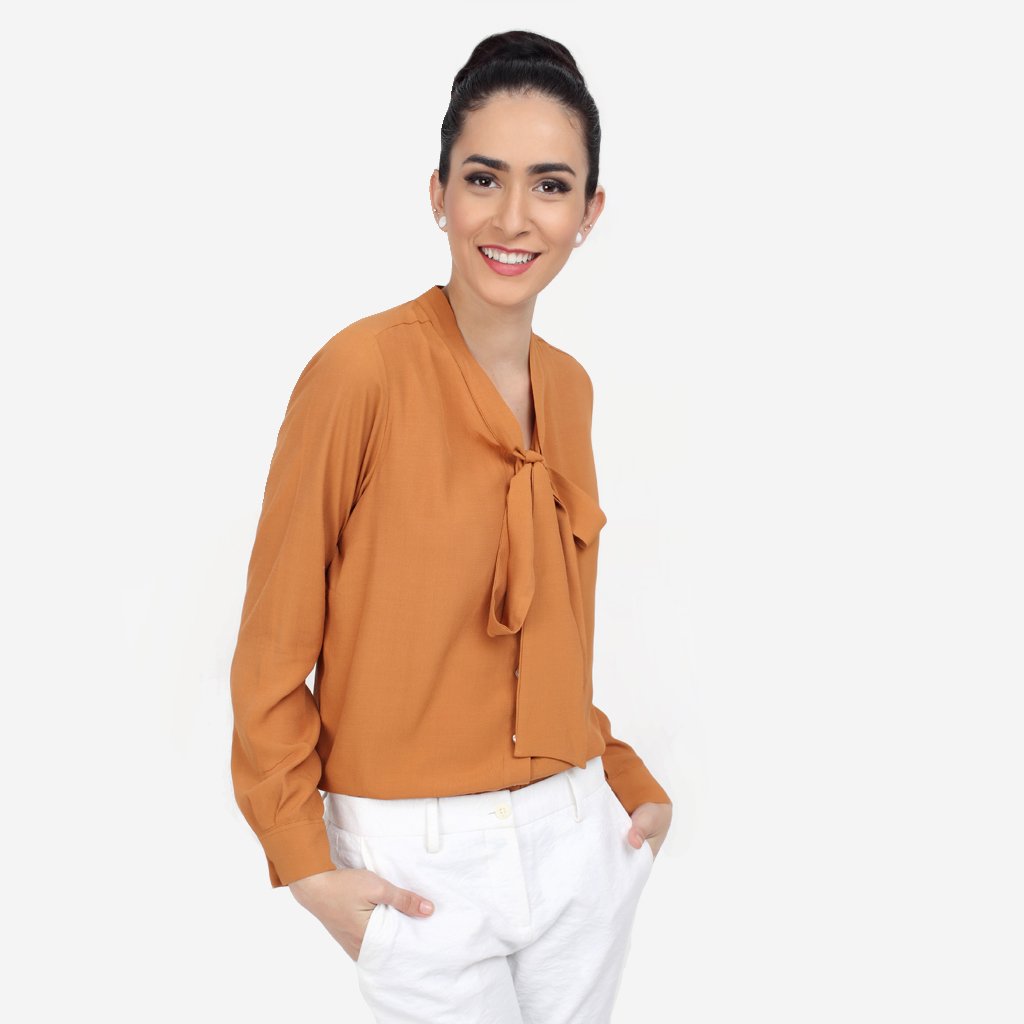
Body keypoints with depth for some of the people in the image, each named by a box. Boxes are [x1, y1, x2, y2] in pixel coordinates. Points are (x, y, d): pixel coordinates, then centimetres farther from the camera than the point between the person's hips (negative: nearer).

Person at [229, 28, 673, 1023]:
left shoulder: (569, 386, 3)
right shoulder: (363, 370, -16)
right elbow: (273, 649, -11)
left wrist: (628, 777, 7)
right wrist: (308, 864, -12)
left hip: (582, 839, 6)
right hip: (422, 862, -5)